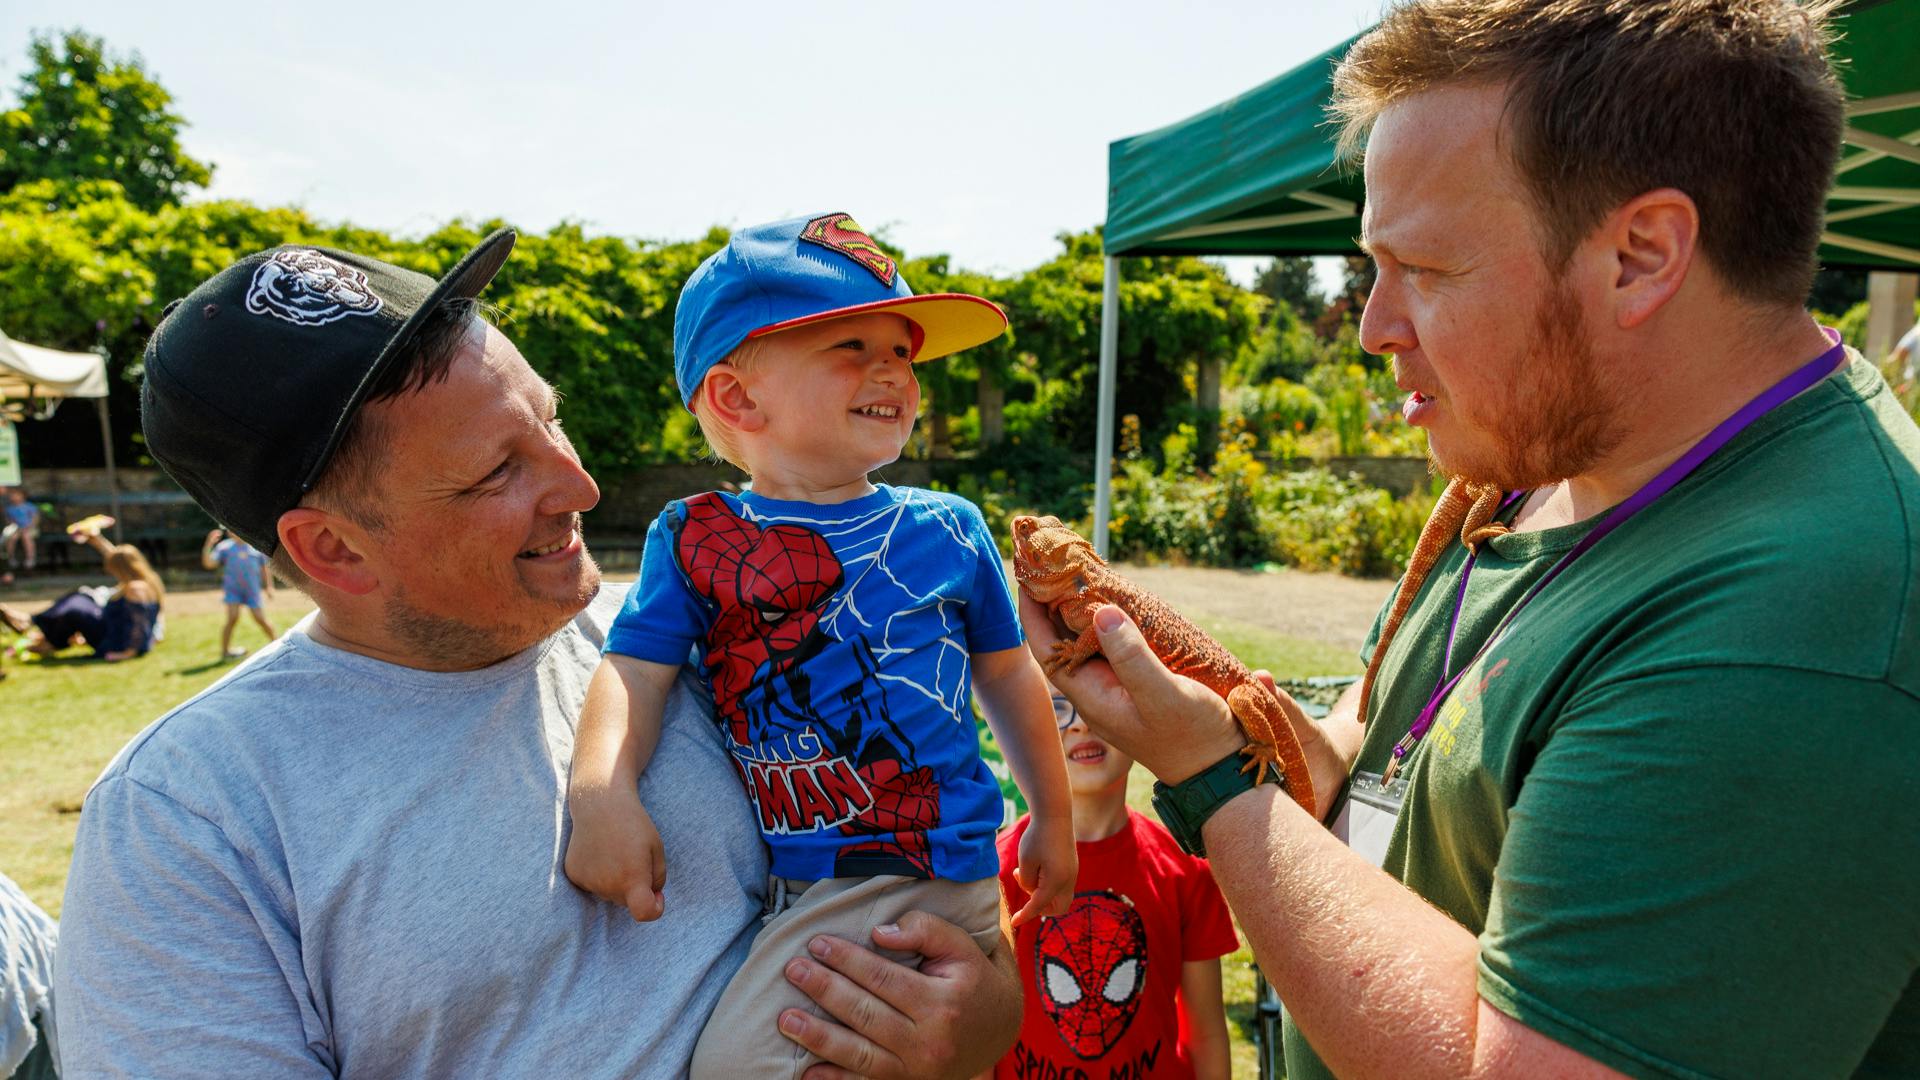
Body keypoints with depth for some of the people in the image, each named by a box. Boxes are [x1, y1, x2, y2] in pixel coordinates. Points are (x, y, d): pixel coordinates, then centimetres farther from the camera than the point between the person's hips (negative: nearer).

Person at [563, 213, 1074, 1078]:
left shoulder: (947, 530, 4)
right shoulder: (694, 540, 2)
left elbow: (1009, 678, 14)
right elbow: (634, 671, -5)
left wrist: (1052, 818, 21)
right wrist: (602, 793, -24)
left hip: (933, 872, -1)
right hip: (775, 871, 2)